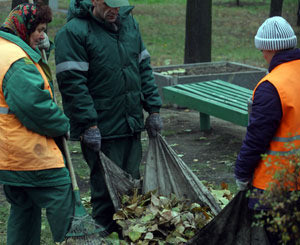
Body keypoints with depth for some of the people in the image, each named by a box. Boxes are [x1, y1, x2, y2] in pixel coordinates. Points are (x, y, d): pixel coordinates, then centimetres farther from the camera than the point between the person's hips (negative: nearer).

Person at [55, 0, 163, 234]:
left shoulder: (129, 22, 11)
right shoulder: (73, 32, -11)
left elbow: (144, 68, 16)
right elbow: (72, 82, -16)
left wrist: (153, 109, 10)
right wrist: (89, 125, -19)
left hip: (132, 126, 7)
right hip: (101, 131, -7)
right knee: (106, 189, -3)